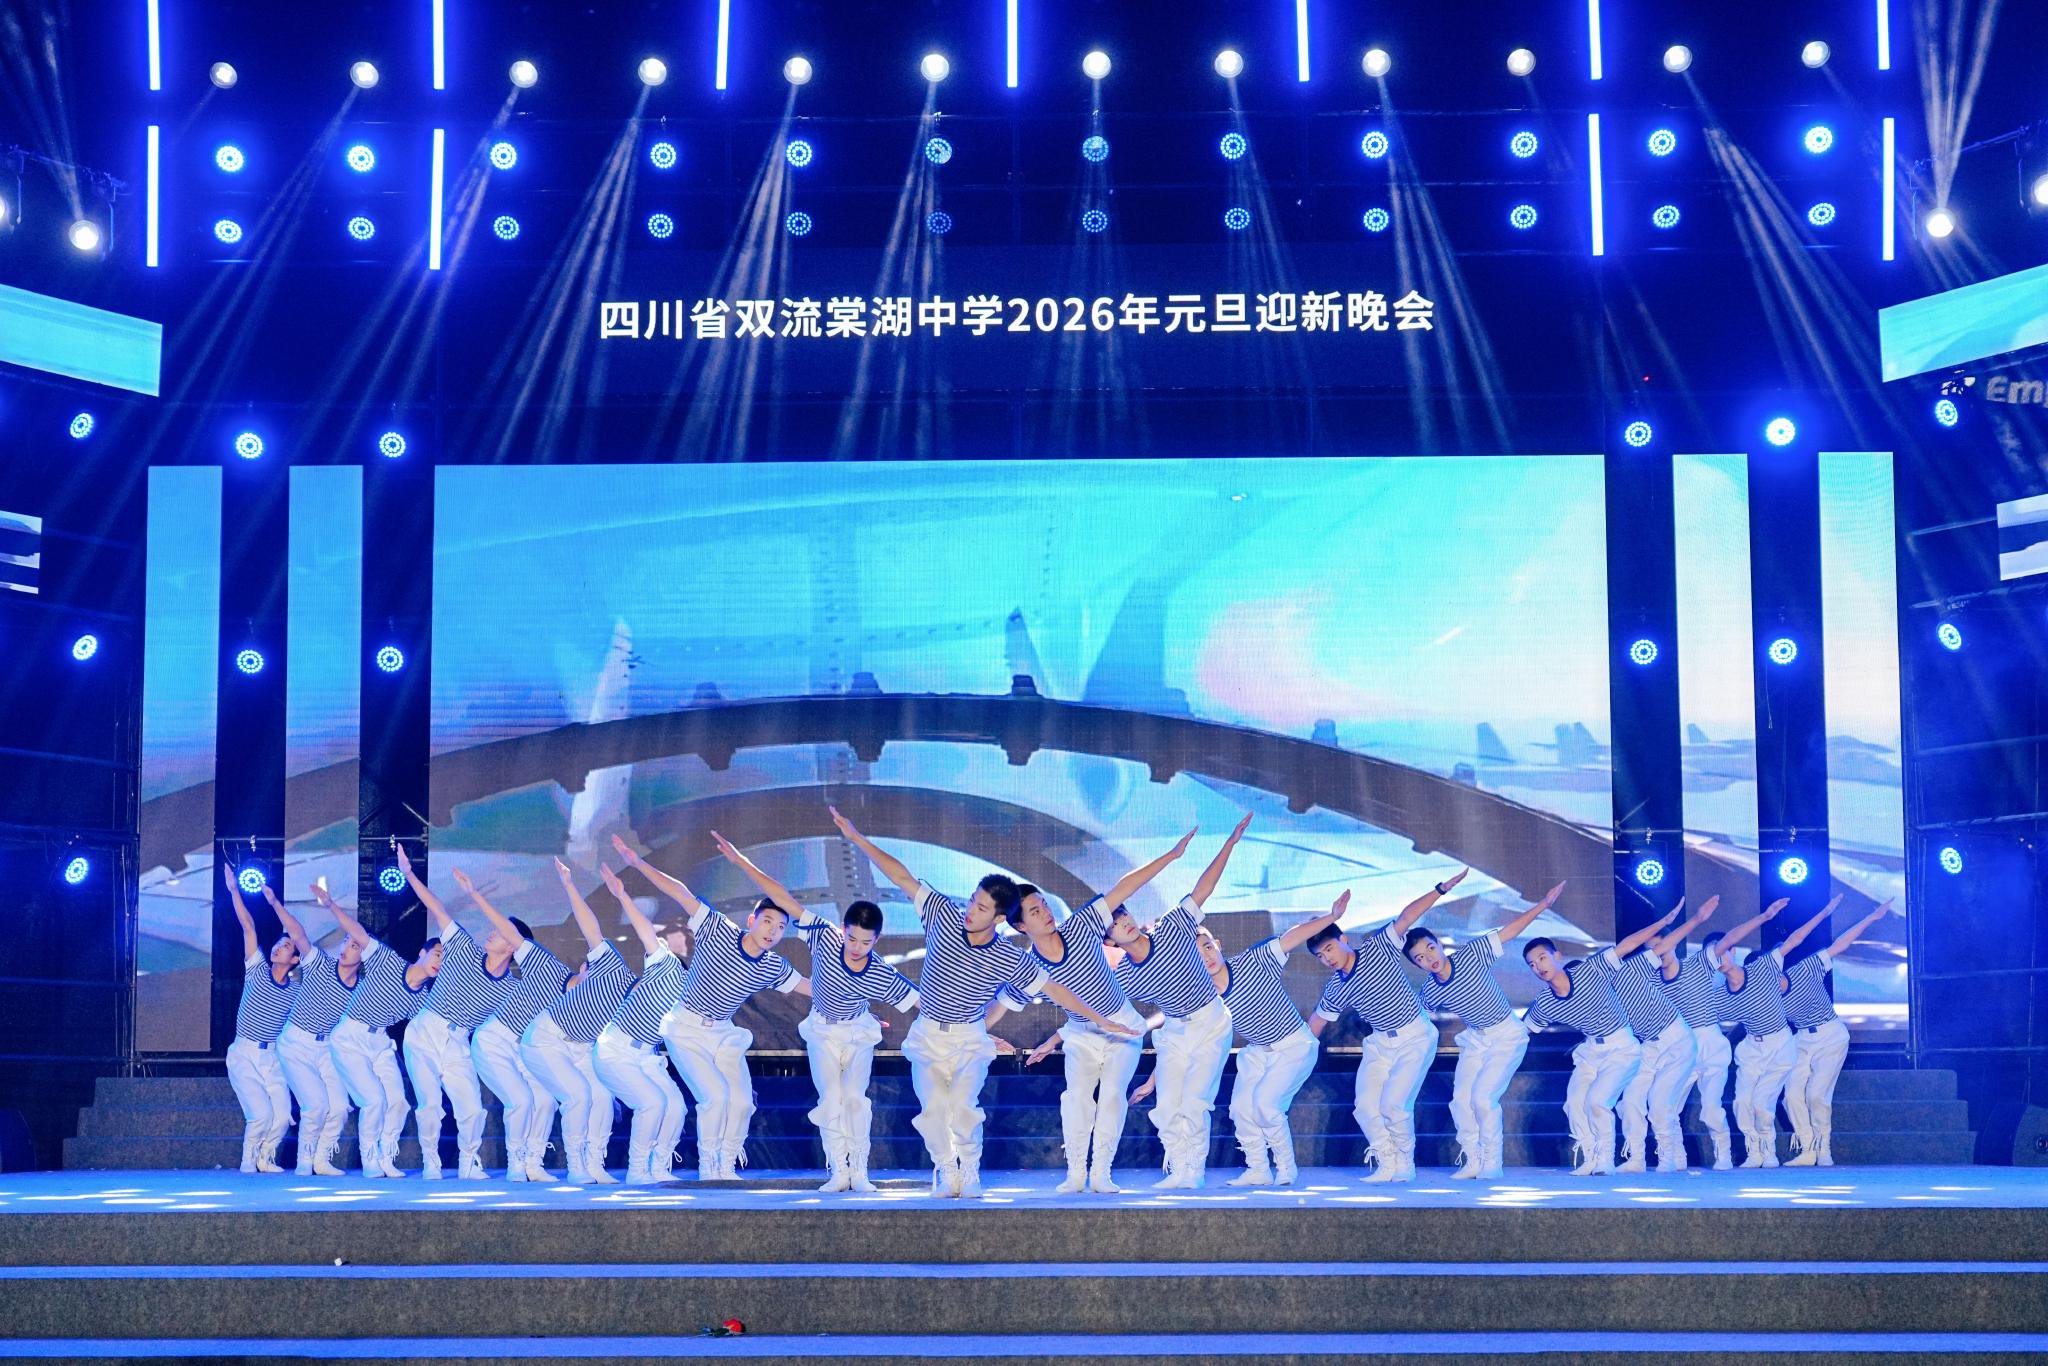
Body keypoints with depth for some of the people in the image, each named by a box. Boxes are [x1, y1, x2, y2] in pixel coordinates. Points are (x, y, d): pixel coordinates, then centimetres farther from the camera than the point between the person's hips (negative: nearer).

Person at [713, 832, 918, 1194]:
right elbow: (783, 898, -29)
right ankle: (838, 1172, -7)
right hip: (822, 1031, 1)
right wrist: (739, 860, -27)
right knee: (830, 1098, -11)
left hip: (858, 1034, -1)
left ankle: (859, 1171, -9)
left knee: (855, 1096, -16)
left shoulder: (882, 978, -29)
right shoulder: (825, 938, -28)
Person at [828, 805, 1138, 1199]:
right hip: (928, 1036, 1)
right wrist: (856, 837, -10)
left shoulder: (1009, 960, -13)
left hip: (970, 1041, -1)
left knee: (963, 1106, -23)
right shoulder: (945, 915, -10)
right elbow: (902, 877, -9)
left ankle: (970, 1174, 0)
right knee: (933, 1108, -19)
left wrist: (1102, 1021, -6)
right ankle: (946, 1173, 4)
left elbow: (1054, 989, -6)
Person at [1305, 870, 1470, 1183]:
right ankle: (1388, 1164, 5)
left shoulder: (1378, 948, -12)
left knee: (1393, 1103, -16)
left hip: (1415, 1037, -5)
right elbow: (1316, 1021, 15)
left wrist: (1441, 889, -30)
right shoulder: (1335, 989, 0)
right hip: (1380, 1043, 5)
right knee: (1365, 1105, -8)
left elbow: (1407, 916, -20)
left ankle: (1405, 1165, 5)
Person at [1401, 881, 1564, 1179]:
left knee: (1483, 1095, -16)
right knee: (1461, 1099, -5)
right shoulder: (1430, 993, -13)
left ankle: (1492, 1163, -2)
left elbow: (1509, 931, -22)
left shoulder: (1471, 955, -22)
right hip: (1475, 1039, 4)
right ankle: (1472, 1162, 11)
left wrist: (1544, 904, -28)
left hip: (1508, 1035, -4)